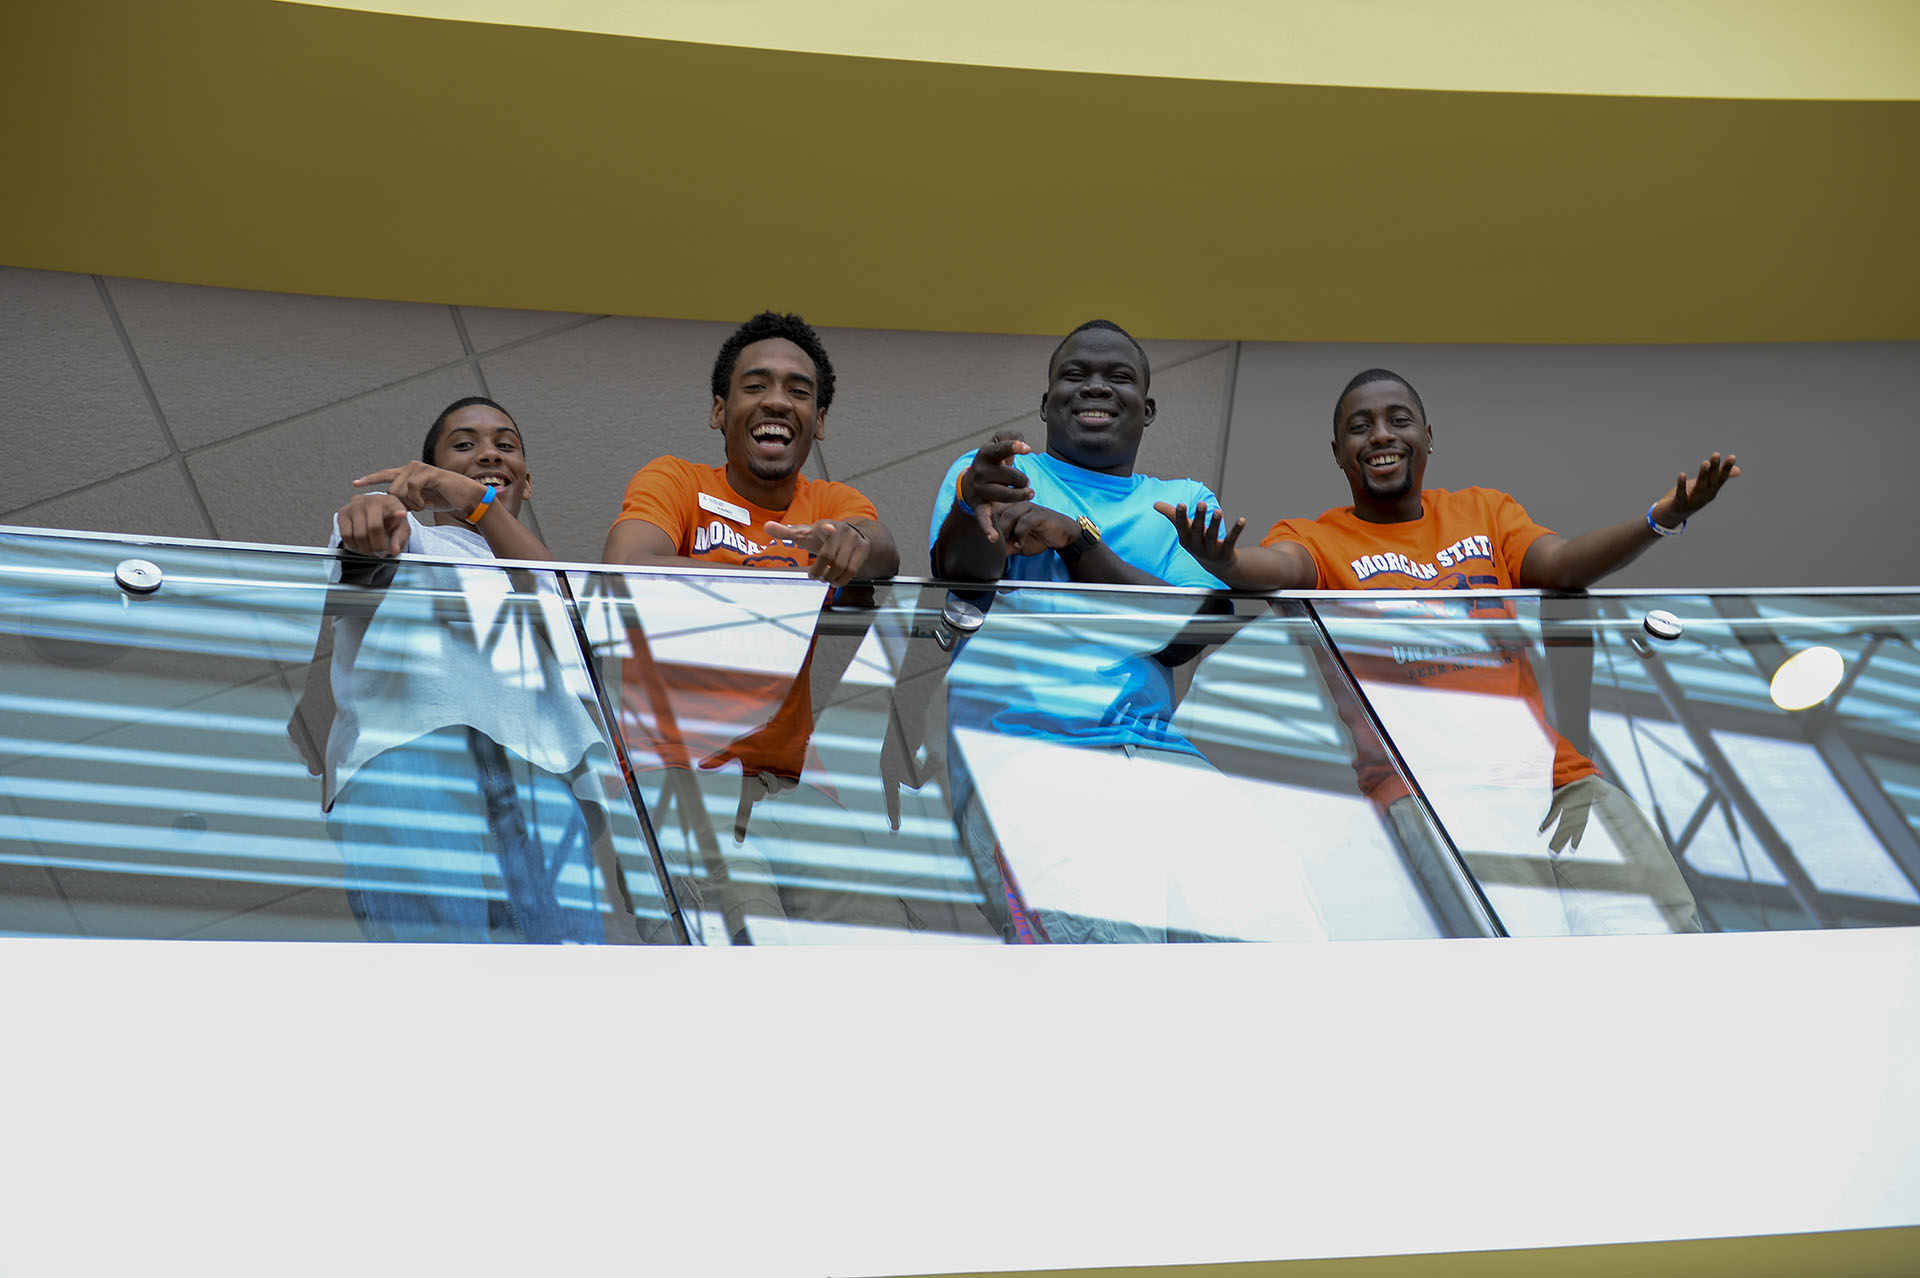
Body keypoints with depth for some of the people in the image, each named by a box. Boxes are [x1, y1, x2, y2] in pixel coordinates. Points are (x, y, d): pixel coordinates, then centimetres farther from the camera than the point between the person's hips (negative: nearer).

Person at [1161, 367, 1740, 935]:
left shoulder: (1484, 510, 23)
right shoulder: (1319, 539, 12)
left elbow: (1561, 563, 6)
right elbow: (1280, 567, -11)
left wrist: (1659, 520, -12)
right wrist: (1226, 563, -35)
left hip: (1557, 774, 4)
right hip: (1430, 785, -4)